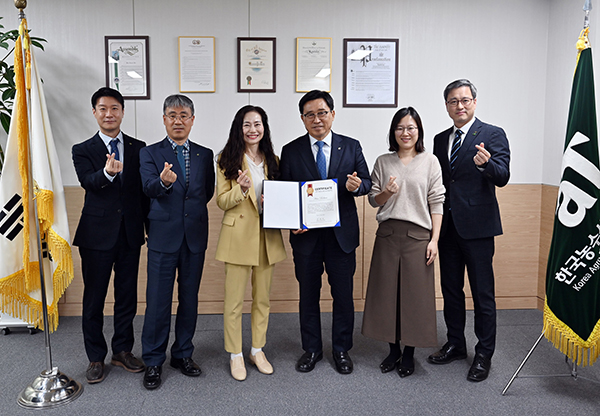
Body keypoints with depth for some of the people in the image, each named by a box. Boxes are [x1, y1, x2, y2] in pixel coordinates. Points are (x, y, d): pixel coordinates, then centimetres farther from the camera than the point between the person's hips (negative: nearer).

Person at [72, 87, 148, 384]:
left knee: (127, 295, 11)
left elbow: (144, 188, 8)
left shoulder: (138, 148, 8)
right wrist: (107, 173, -39)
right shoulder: (83, 150, 1)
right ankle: (96, 357, 22)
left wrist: (145, 221, 1)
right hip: (98, 234, -2)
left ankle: (122, 350, 28)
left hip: (131, 233, 2)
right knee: (94, 298, 7)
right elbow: (87, 182, -18)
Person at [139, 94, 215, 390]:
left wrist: (191, 211, 5)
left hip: (195, 237, 3)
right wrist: (164, 182, -36)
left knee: (189, 298, 12)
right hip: (163, 236, -3)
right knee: (158, 301, 2)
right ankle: (153, 361, 17)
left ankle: (183, 354, 27)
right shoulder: (150, 154, 1)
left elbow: (208, 192, 13)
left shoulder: (205, 155, 10)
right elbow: (149, 187, -16)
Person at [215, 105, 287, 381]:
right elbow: (221, 201, -5)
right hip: (238, 235, -4)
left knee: (263, 297, 12)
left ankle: (258, 350, 28)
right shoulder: (227, 160, -1)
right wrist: (241, 189, -23)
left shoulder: (272, 161, 10)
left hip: (267, 236, 4)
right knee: (234, 299, 2)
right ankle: (235, 355, 19)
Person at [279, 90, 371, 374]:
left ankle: (341, 349, 28)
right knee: (308, 295, 12)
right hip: (305, 234, 0)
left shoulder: (351, 147, 4)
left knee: (343, 295, 9)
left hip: (342, 233, 0)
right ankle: (311, 349, 29)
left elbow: (367, 182, 6)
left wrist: (357, 185, -17)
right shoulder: (291, 151, 2)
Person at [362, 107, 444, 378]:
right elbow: (373, 200, 11)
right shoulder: (383, 162, 8)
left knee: (415, 293, 2)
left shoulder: (430, 162, 3)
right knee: (386, 292, 5)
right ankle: (393, 350, 22)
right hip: (387, 233, 2)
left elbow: (436, 203, 1)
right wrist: (386, 193, -11)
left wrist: (434, 239, -6)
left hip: (418, 234, -2)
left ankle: (409, 353, 19)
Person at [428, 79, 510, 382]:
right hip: (447, 224, 6)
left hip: (477, 225, -6)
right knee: (450, 288, 15)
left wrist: (485, 163, -37)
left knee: (483, 293, 2)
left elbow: (502, 177, -15)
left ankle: (484, 354, 15)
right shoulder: (440, 139, 13)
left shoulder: (493, 135, -4)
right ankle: (455, 345, 30)